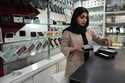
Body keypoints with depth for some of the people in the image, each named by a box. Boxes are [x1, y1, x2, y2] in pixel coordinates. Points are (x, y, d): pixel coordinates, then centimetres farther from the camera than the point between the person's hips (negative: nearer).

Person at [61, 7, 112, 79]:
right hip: (75, 65, -5)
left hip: (88, 64, 5)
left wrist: (105, 39, -8)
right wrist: (75, 48, -23)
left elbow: (99, 40, 14)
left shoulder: (89, 32, 5)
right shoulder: (68, 32, -10)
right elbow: (63, 48, -9)